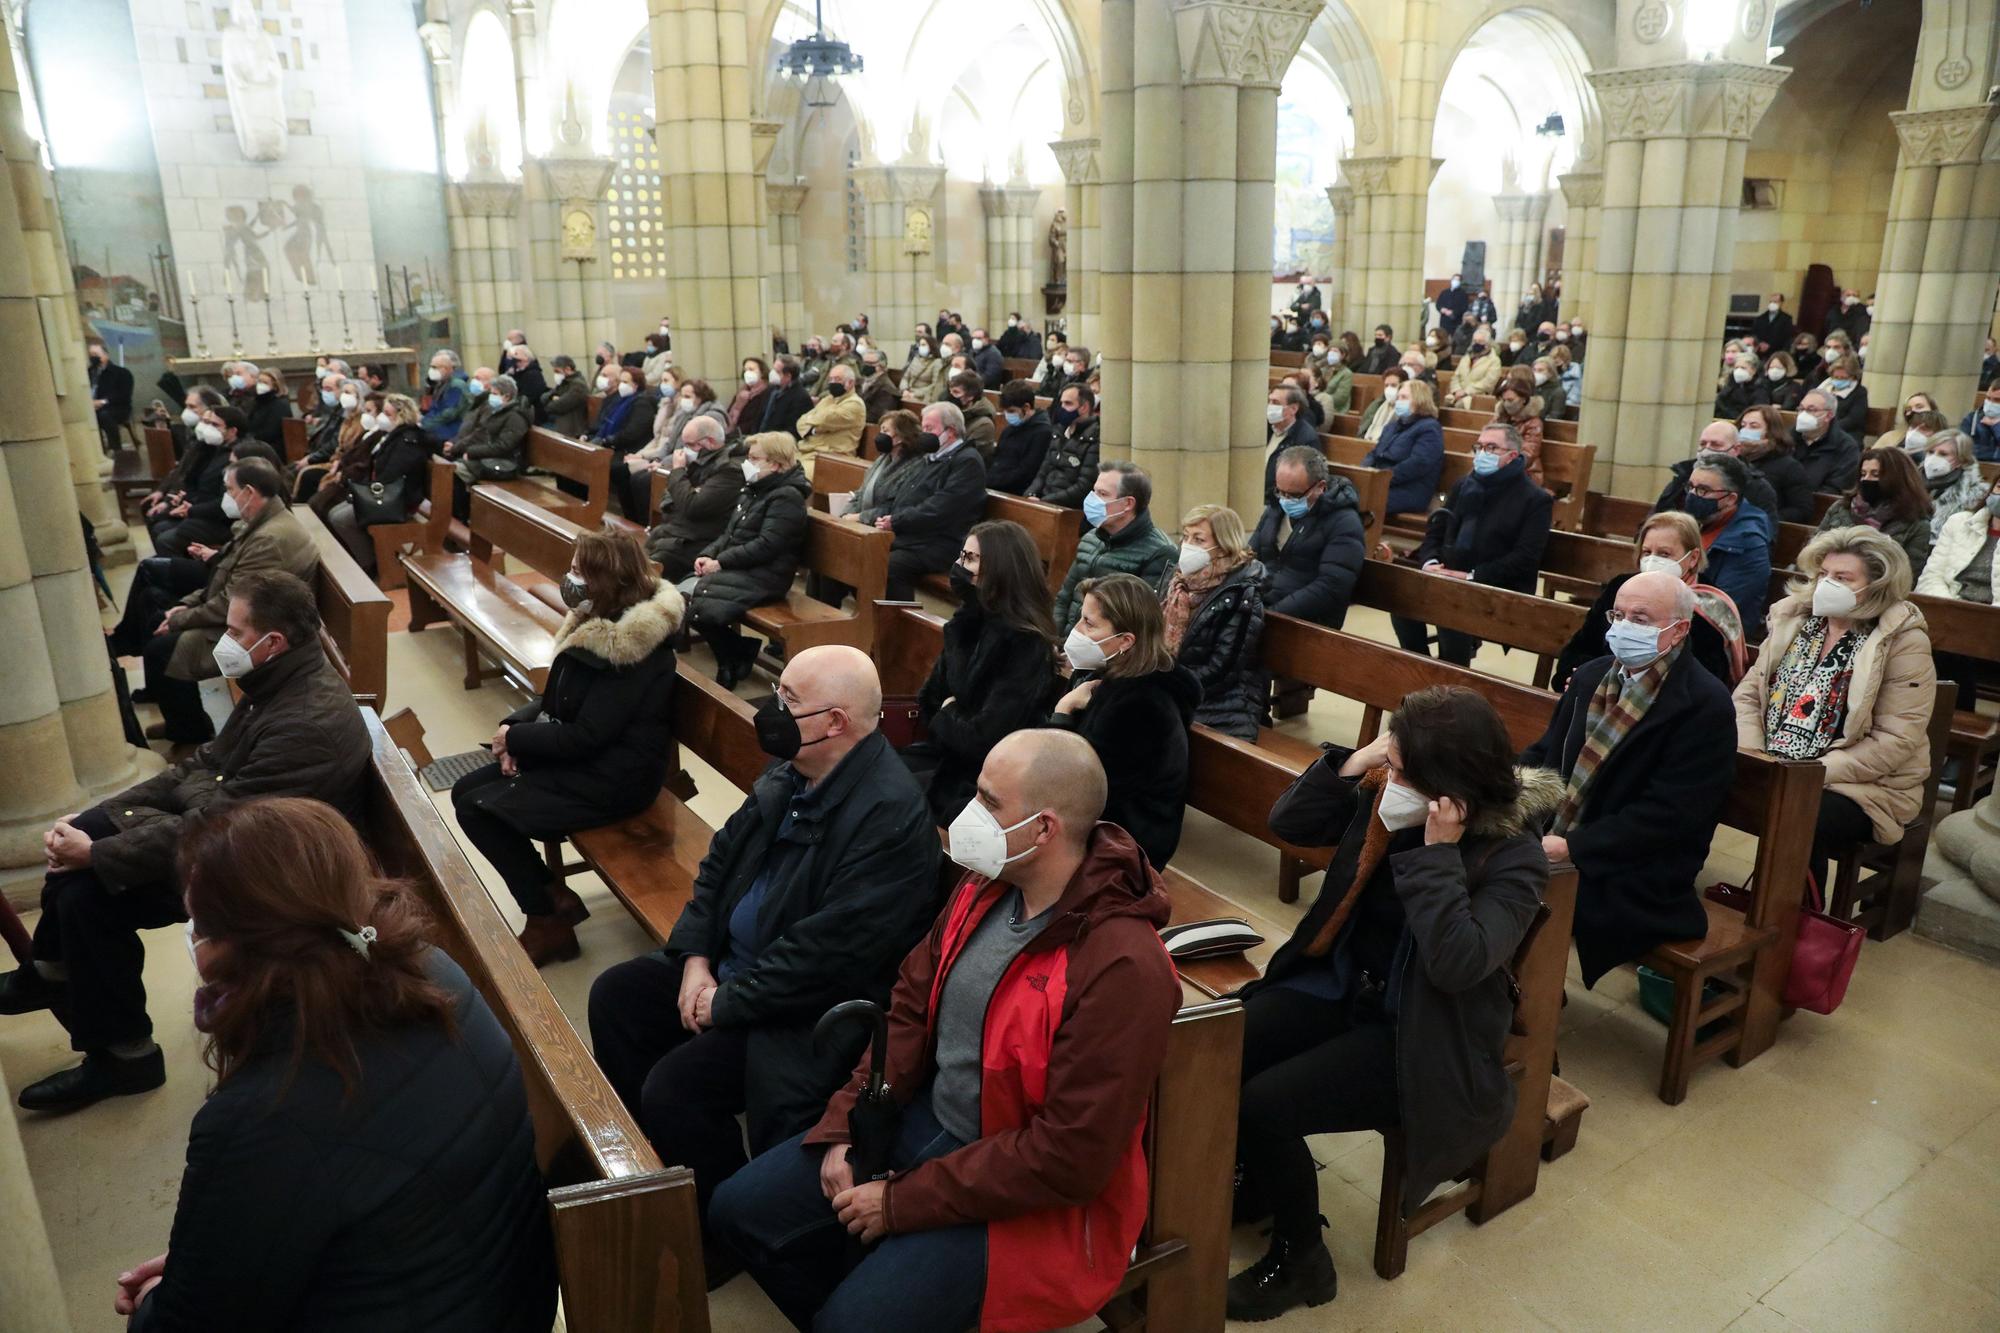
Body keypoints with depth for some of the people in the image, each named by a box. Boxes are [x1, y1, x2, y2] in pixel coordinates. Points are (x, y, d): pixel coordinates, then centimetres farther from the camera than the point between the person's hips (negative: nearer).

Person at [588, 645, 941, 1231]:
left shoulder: (891, 817, -28)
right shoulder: (792, 772, -1)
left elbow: (829, 951, -29)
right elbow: (722, 858, 9)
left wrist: (728, 1002, -18)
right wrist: (696, 958, -3)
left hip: (813, 1008, -9)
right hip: (732, 960, 9)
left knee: (674, 1087, -18)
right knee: (615, 995, 8)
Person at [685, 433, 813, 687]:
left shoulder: (787, 497, -10)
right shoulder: (753, 491, 18)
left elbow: (765, 546, -19)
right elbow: (729, 534, 20)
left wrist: (721, 562, -16)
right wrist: (708, 555, 1)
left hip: (763, 578, -9)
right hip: (737, 570, 9)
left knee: (698, 605, -27)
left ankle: (738, 657, 1)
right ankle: (737, 652, 3)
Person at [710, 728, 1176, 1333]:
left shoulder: (1122, 966, -28)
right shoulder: (986, 886, -3)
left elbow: (1067, 1157, -26)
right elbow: (910, 1007, 6)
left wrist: (901, 1203, -19)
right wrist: (845, 1128, -4)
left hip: (1028, 1194, -7)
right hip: (923, 1118, 8)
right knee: (739, 1209, 6)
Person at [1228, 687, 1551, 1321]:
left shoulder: (1513, 857, -20)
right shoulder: (1385, 798, -6)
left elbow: (1457, 964, -32)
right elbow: (1288, 823, -1)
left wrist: (1439, 852, -32)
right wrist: (1346, 765, -15)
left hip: (1420, 1035, -6)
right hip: (1341, 986, 6)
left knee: (1263, 1105, -21)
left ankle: (1300, 1260, 8)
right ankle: (1254, 1182, 18)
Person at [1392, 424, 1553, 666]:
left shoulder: (1536, 499, 0)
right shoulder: (1463, 486, 19)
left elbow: (1525, 559, -11)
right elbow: (1435, 531, 17)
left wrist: (1472, 576, -19)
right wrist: (1430, 562, -7)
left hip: (1497, 590, -5)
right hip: (1448, 579, 5)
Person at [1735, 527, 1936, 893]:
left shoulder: (1904, 643, -7)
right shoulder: (1794, 618, 8)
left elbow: (1895, 740, -13)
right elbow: (1749, 694, 5)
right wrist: (1753, 760, -11)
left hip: (1858, 785, -4)